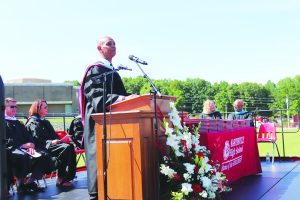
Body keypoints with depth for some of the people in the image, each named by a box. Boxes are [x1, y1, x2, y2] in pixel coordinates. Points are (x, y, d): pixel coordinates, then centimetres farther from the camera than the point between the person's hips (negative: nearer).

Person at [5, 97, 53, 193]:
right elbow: (6, 142, -9)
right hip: (10, 149, -7)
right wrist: (22, 145, -18)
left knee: (44, 156, -17)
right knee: (22, 156, -39)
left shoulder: (18, 123, 28)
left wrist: (30, 146, -5)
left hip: (24, 148, 7)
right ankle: (20, 184, -20)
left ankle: (31, 182, -10)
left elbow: (28, 137, 18)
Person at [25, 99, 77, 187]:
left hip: (50, 144, 9)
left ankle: (69, 176, -20)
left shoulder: (43, 121, 28)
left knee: (70, 146, -15)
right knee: (67, 148, -27)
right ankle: (60, 179, -23)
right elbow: (37, 139, -13)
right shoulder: (33, 121, -1)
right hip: (43, 148, -9)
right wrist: (51, 142, -23)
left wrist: (59, 140, 4)